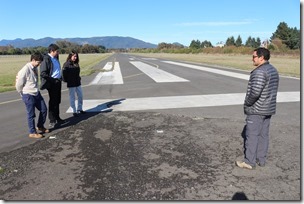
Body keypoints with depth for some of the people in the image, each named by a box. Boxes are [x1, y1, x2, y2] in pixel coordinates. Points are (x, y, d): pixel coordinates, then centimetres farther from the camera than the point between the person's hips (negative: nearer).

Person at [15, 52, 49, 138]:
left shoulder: (35, 68, 5)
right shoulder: (25, 69, -19)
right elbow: (19, 84, -14)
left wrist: (36, 90, 12)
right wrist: (24, 94, -2)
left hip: (37, 93, 8)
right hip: (28, 96, -7)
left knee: (44, 109, 13)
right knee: (31, 114, 4)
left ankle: (40, 126, 33)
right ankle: (32, 132, 18)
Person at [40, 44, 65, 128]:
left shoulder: (56, 58, 12)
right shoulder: (46, 59, -15)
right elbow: (43, 74, -20)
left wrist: (60, 78, 12)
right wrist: (53, 80, -19)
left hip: (58, 82, 8)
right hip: (52, 83, -8)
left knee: (57, 101, 16)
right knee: (52, 102, 0)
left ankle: (57, 118, 29)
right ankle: (52, 121, 9)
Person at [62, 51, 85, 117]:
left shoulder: (76, 64, 8)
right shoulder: (67, 64, -12)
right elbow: (64, 73, -14)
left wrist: (79, 78, 5)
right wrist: (66, 80, -12)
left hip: (78, 83, 7)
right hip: (71, 84, -7)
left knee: (80, 96, 12)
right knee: (72, 98, 4)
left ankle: (79, 109, 26)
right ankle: (74, 111, 13)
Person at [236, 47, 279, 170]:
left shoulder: (259, 72, -20)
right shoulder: (273, 70, 12)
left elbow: (255, 92, -27)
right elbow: (272, 90, 15)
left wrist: (247, 103, -11)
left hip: (256, 110, -10)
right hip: (268, 109, 10)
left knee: (251, 135, -1)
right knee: (263, 135, 14)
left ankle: (249, 162, 6)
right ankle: (261, 160, 23)